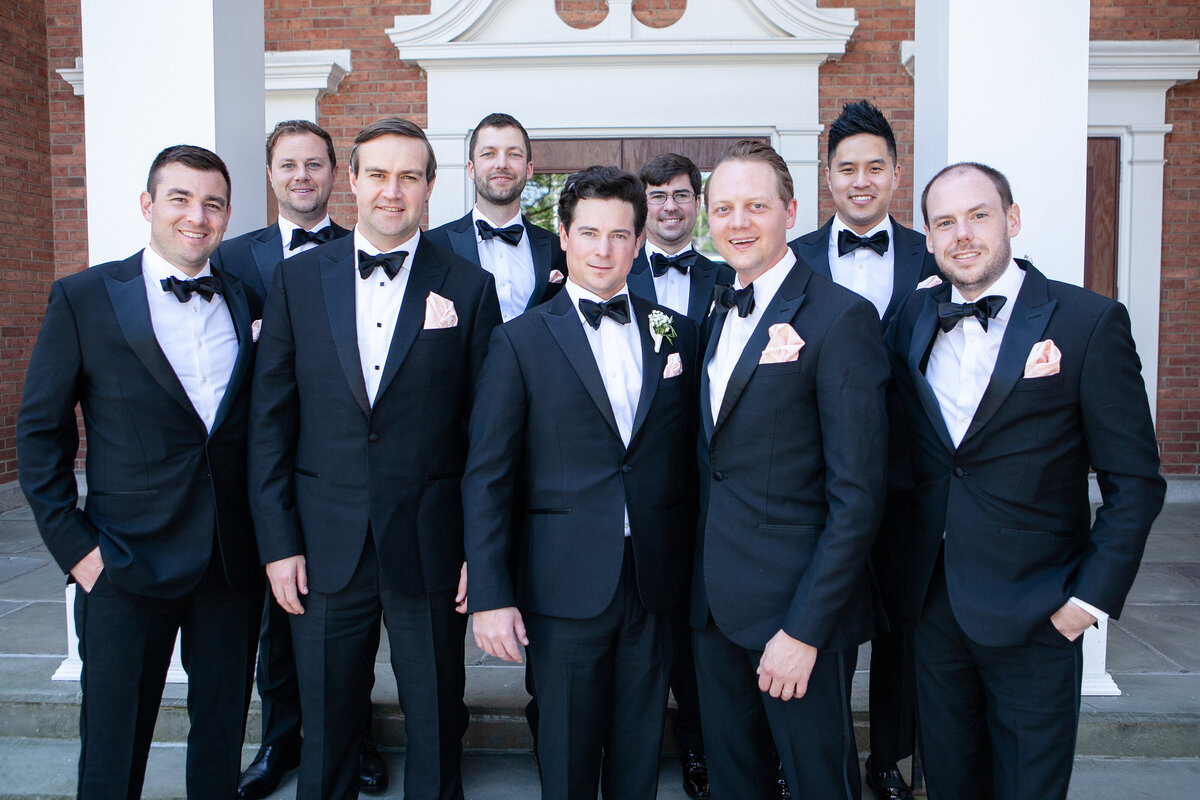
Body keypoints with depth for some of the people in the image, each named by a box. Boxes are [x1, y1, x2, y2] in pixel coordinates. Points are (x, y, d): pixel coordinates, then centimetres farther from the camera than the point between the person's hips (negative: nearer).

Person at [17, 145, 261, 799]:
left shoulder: (249, 303, 5)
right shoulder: (82, 299, -3)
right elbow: (39, 431, -1)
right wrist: (73, 544, -7)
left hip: (234, 565, 3)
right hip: (128, 565, -2)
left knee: (222, 739, 16)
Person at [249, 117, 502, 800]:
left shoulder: (469, 288, -1)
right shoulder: (298, 281, 3)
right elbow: (270, 421, 3)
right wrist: (278, 542, -1)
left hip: (430, 551, -1)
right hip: (325, 550, 1)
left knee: (438, 730, 13)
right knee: (327, 727, 15)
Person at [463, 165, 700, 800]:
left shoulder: (676, 334, 7)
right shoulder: (520, 341, -2)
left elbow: (686, 457, 9)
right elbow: (487, 478, -5)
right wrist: (489, 595, -10)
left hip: (655, 581, 3)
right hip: (566, 583, -2)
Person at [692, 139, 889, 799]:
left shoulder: (840, 317, -14)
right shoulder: (722, 313, 10)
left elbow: (858, 496, -17)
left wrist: (804, 630, -18)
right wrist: (706, 583, 7)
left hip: (802, 605, -7)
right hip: (718, 602, 7)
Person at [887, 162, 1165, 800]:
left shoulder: (1089, 322, -10)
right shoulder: (912, 319, 3)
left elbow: (1134, 482, -8)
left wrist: (1092, 596, -11)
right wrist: (904, 565, 3)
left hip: (1034, 617, -3)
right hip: (932, 604, 4)